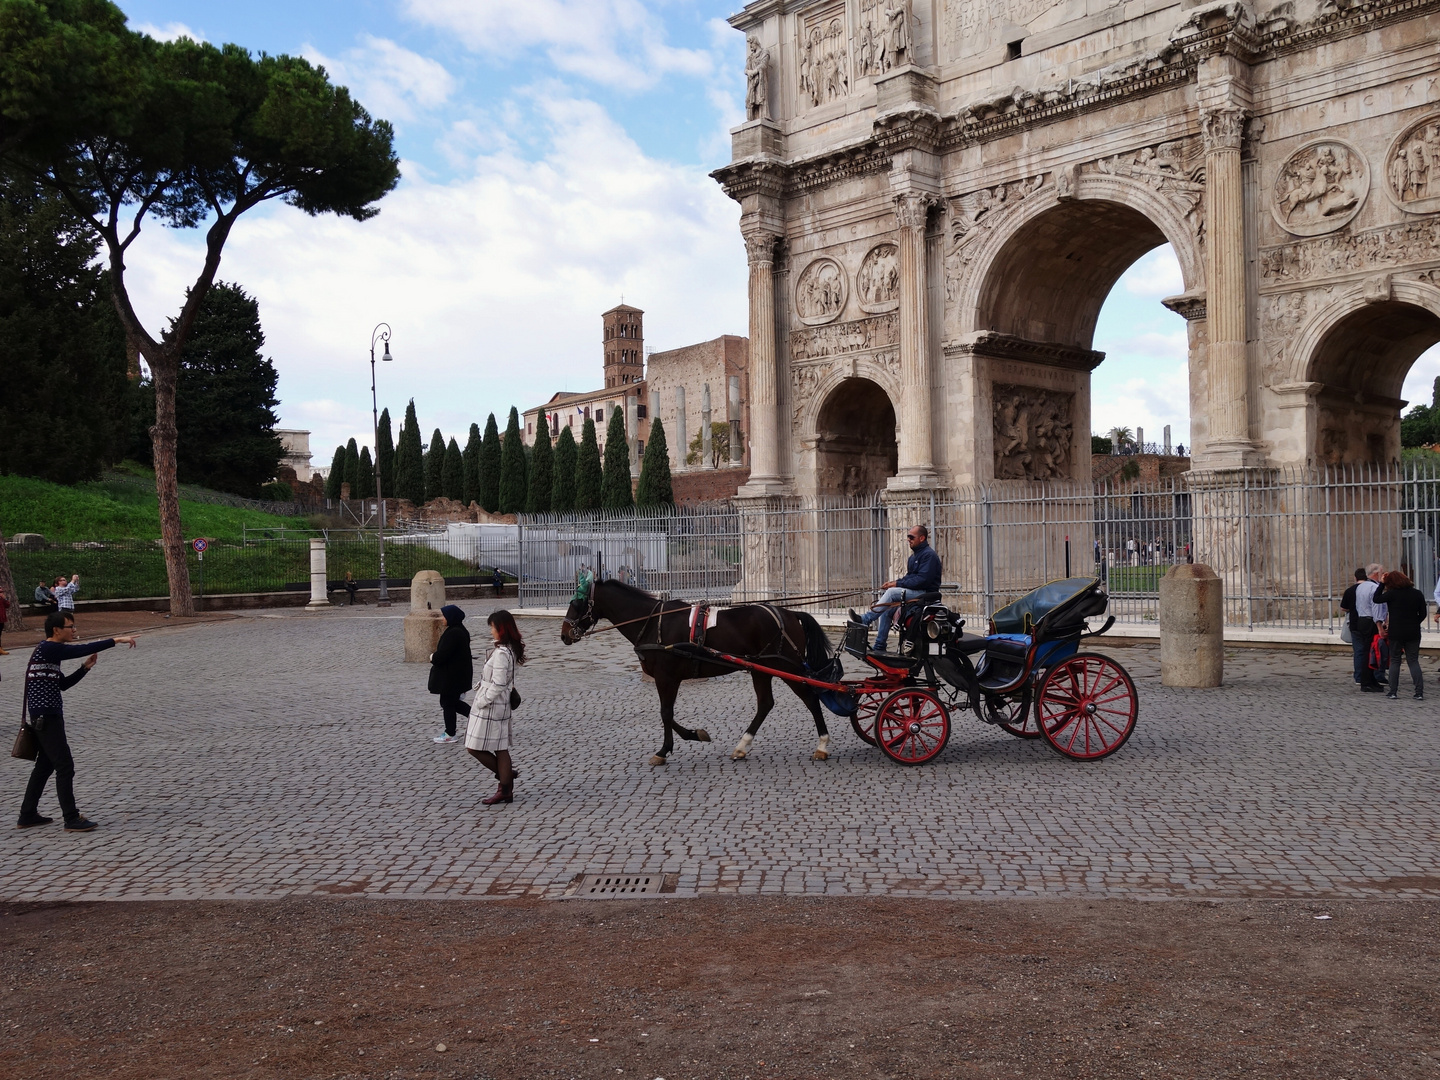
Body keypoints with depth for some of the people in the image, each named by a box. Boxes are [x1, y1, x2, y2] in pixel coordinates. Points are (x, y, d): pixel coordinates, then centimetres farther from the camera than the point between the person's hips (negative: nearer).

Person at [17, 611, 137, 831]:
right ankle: (72, 820, -3)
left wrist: (85, 668, 5)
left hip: (47, 717, 10)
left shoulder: (51, 652, 15)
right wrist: (117, 640, -23)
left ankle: (27, 816, 25)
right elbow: (84, 649, -24)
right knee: (65, 766, -7)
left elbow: (63, 684, 19)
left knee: (45, 765, 17)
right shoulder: (47, 649, -15)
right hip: (45, 717, -10)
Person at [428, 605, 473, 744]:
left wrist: (432, 657, -6)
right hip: (459, 673, 10)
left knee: (447, 703, 4)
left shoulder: (452, 634, -24)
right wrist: (436, 656, 9)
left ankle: (450, 734, 15)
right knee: (453, 701, 20)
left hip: (451, 676, -10)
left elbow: (442, 655, -26)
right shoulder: (461, 631, 9)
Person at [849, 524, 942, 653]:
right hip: (914, 592, 10)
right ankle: (879, 647, -3)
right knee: (886, 610, -3)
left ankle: (865, 619, -25)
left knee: (892, 592, -26)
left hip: (925, 593, -10)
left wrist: (898, 584, -18)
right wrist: (895, 582, 1)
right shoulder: (915, 555, 19)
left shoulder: (929, 555, -12)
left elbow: (923, 580, -21)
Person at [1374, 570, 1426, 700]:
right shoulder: (1418, 594, 1)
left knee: (1394, 661, 8)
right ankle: (1419, 692, -1)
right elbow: (1423, 614, 5)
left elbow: (1376, 599, -1)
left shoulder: (1392, 594, -12)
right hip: (1413, 633, 3)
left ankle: (1393, 691, 8)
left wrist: (1382, 584, 3)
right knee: (1413, 661, 7)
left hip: (1396, 632, -3)